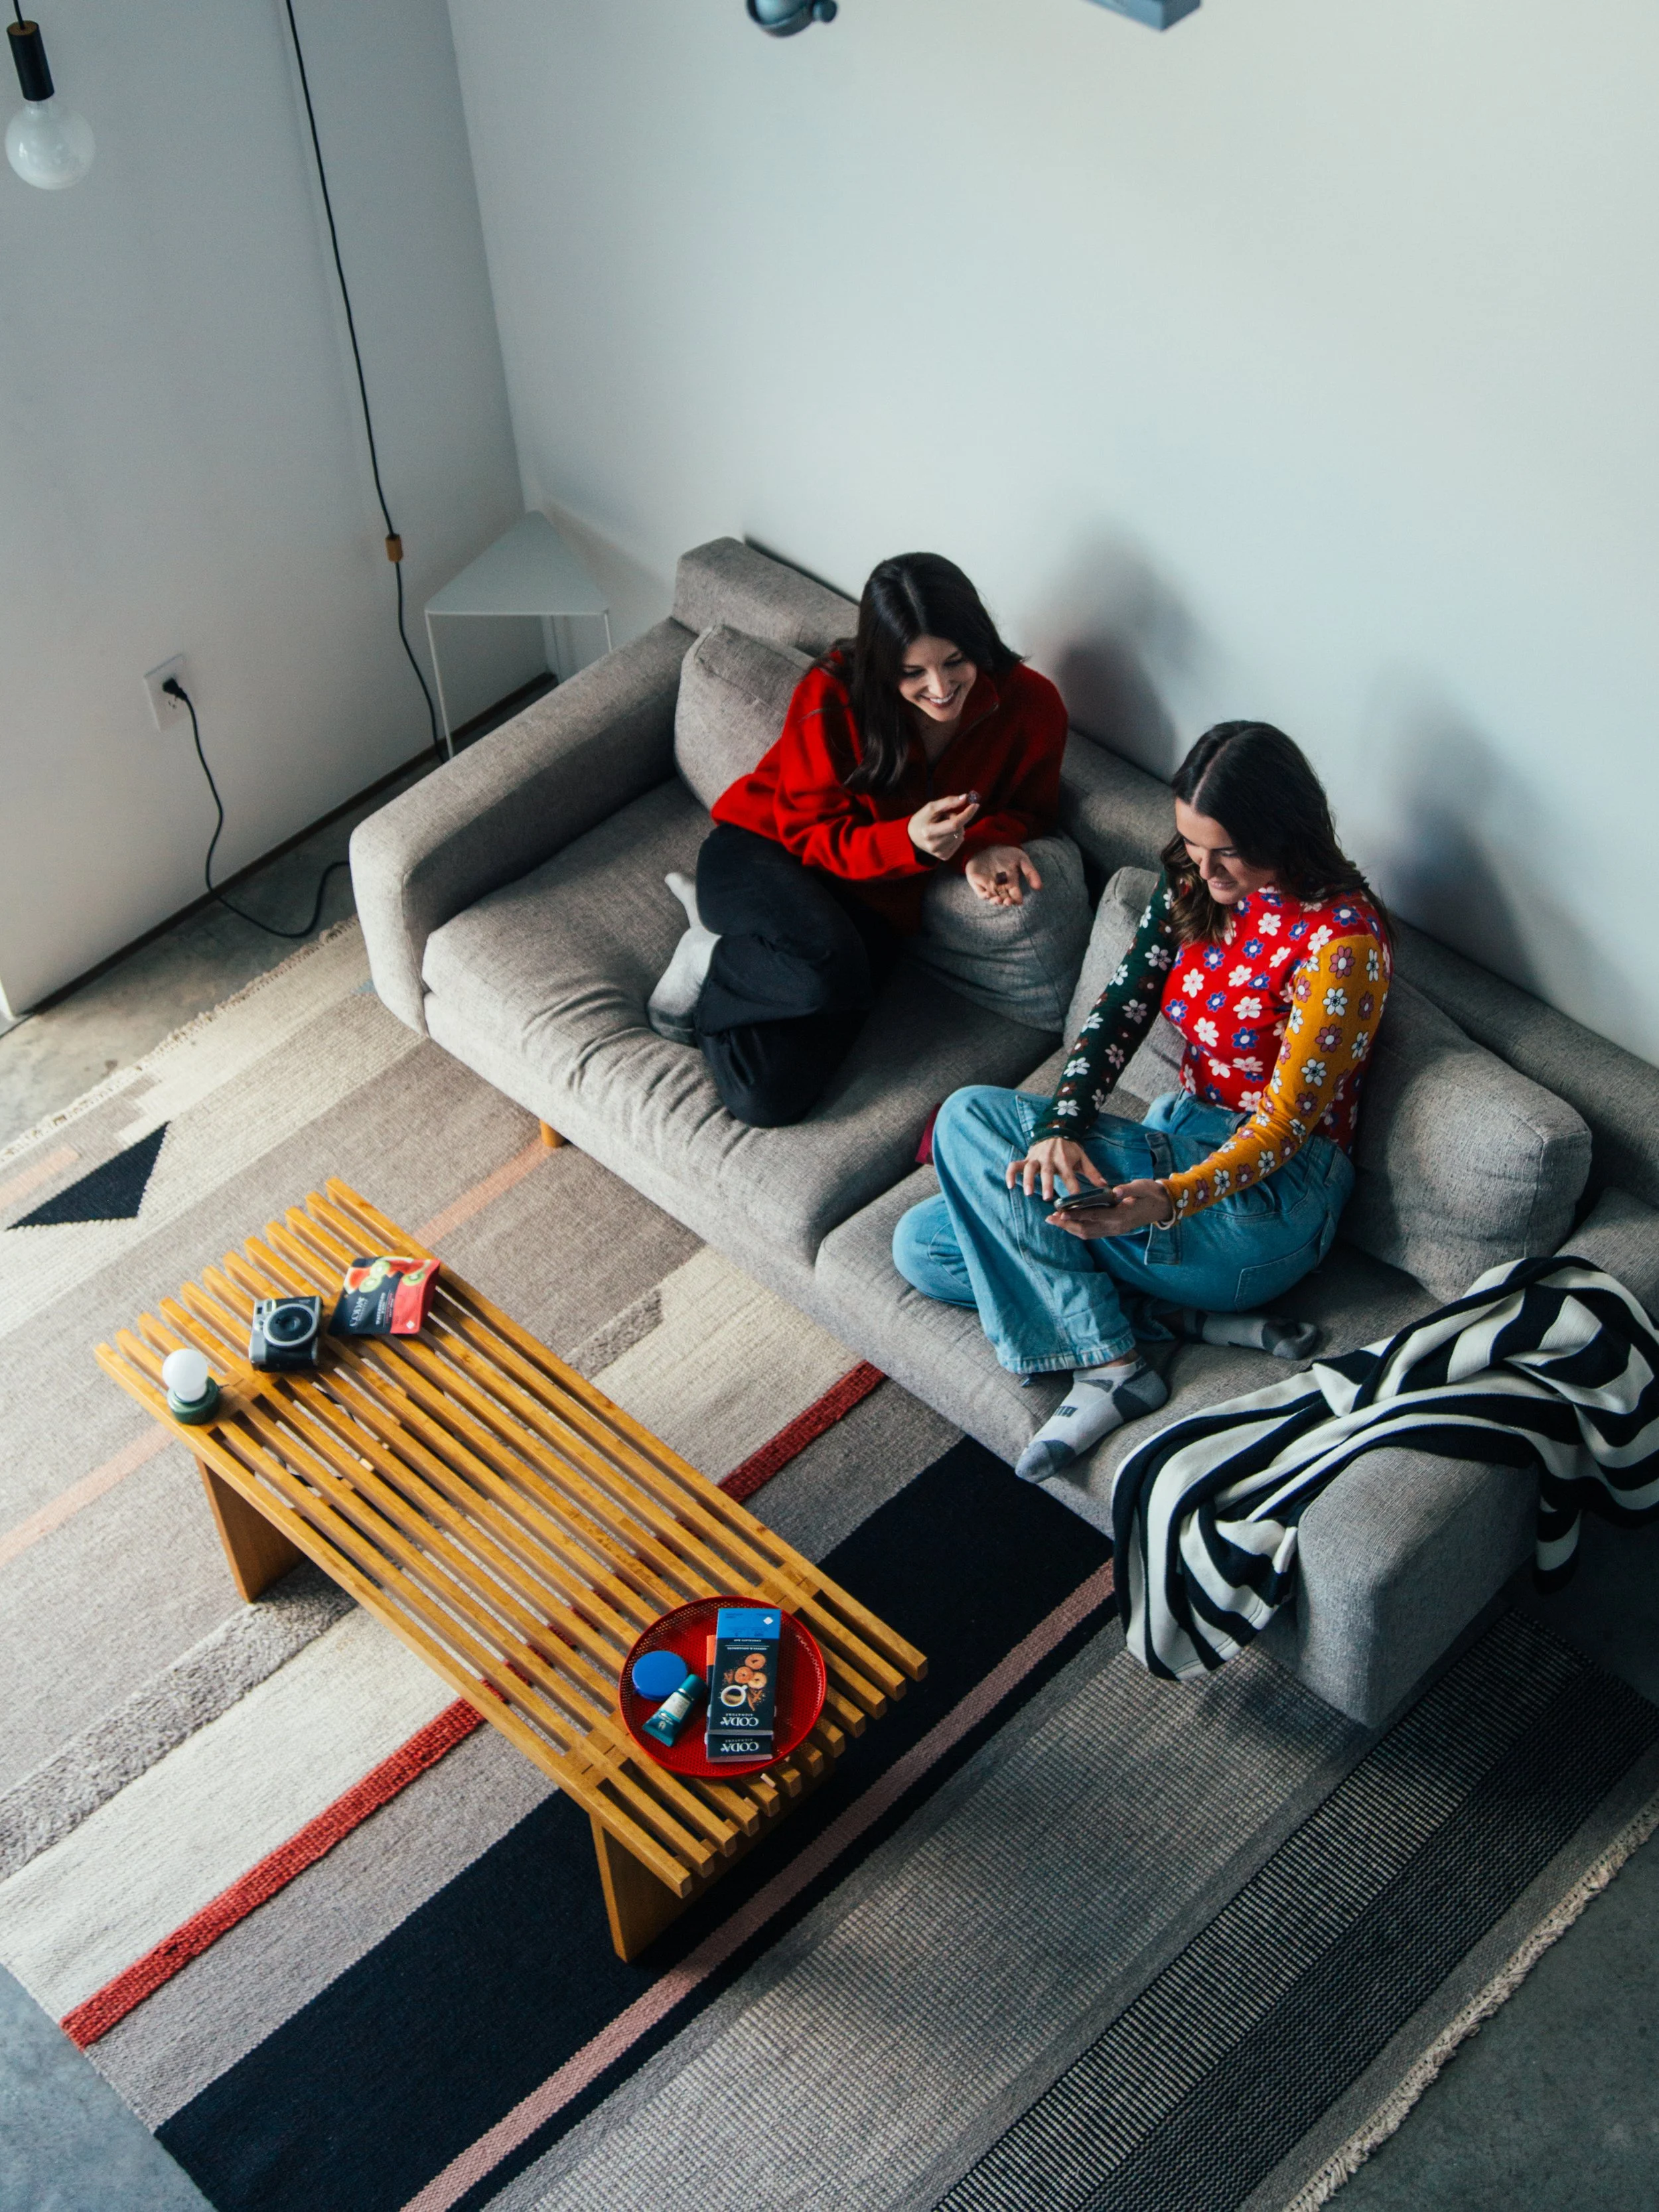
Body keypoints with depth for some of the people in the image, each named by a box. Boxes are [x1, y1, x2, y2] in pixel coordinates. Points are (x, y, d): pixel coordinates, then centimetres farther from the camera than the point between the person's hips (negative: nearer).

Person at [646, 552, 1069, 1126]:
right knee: (826, 968, -41)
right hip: (763, 851, -3)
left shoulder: (1030, 706, -12)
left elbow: (1029, 807, 7)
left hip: (874, 902, 3)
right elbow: (809, 834, -13)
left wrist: (985, 846, -18)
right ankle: (710, 954, -6)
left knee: (769, 1099, -20)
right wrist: (909, 841, -34)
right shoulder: (833, 696, -19)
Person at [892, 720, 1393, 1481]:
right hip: (1177, 1137, 9)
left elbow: (1286, 1124, -19)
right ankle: (1205, 1317, -8)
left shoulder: (1341, 940, -20)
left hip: (1262, 1196, -9)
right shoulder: (1194, 884, 2)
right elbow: (1119, 1011, -1)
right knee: (923, 1247, -1)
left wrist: (1171, 1200, -36)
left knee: (970, 1119, -18)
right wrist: (1061, 1126, -19)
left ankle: (1107, 1364, -15)